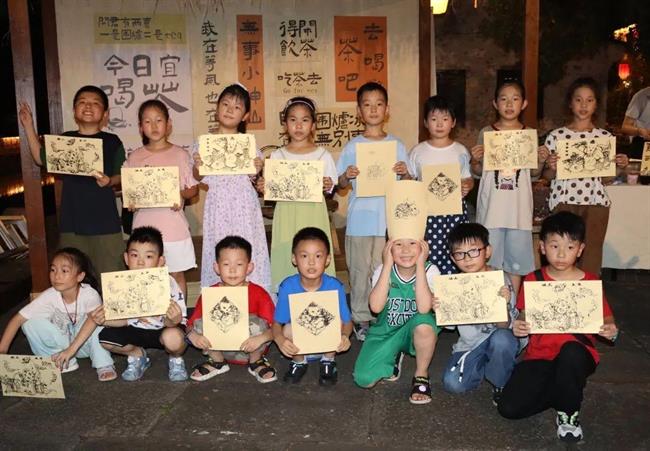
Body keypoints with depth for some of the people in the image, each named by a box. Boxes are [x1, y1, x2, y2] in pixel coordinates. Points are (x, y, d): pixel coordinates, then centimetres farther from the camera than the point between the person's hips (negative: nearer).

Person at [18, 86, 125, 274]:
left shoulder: (112, 142, 0)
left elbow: (121, 175, 2)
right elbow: (41, 159, 21)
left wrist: (109, 181, -19)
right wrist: (29, 127, 17)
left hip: (105, 221, -3)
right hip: (72, 219, 3)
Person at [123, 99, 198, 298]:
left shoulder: (180, 155, 0)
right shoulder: (134, 157, 5)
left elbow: (194, 188, 3)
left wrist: (182, 195, -18)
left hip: (173, 226, -1)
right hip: (144, 226, 1)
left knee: (177, 274, 8)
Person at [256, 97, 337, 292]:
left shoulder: (323, 154, 6)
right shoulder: (277, 155, 8)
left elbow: (330, 188, 6)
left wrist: (328, 186, -15)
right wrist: (263, 187, -12)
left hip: (313, 216, 0)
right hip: (287, 216, 1)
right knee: (287, 256, -2)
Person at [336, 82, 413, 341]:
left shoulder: (397, 145, 5)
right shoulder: (352, 146, 3)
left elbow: (408, 184, 8)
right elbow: (340, 185, 6)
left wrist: (405, 174, -13)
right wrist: (346, 176, -15)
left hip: (389, 219, 0)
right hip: (360, 219, 0)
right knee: (360, 270, 6)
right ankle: (361, 318, 18)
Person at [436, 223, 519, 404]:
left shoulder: (501, 280, -12)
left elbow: (505, 325, -15)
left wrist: (504, 304, -35)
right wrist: (439, 311, -15)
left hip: (498, 338, -2)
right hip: (469, 344, 3)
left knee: (501, 339, -38)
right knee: (452, 383, -21)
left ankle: (500, 383, -7)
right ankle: (489, 367, 11)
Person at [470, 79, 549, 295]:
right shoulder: (486, 133, 2)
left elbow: (534, 174, 11)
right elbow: (477, 173, 6)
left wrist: (541, 161, -8)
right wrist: (475, 160, -13)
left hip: (519, 205, 1)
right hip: (492, 205, -1)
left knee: (516, 260, 7)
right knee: (489, 258, 4)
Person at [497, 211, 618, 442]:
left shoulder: (591, 282, 1)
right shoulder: (532, 280, 3)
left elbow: (606, 320, 3)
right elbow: (523, 318, 4)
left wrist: (610, 331, -20)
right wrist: (518, 327, -19)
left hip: (579, 354, -1)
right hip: (539, 355, 2)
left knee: (572, 351, -40)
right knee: (509, 407, -18)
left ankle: (568, 412, -11)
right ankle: (566, 392, 11)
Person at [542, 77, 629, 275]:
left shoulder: (605, 137, 9)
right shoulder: (556, 136, 4)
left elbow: (605, 179, 12)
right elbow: (547, 176, 6)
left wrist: (618, 166, -6)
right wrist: (551, 167, -15)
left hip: (595, 201, 1)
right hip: (564, 201, -1)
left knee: (591, 260, 0)